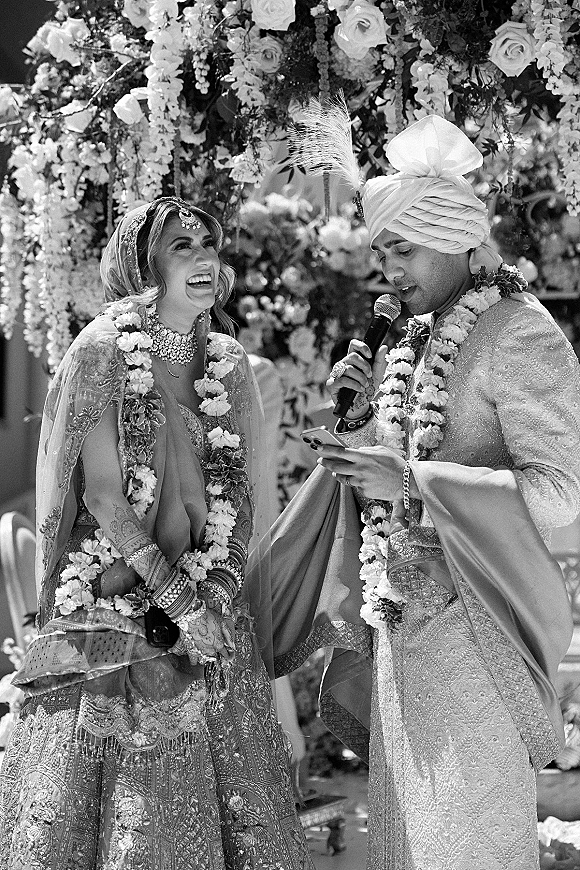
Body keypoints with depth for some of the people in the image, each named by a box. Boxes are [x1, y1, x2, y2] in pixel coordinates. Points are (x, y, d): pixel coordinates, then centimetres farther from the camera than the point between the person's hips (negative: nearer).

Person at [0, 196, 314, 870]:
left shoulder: (229, 365, 7)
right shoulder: (103, 351, -8)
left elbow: (243, 498, 6)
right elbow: (102, 494, -13)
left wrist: (213, 594, -10)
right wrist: (178, 598, -16)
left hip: (208, 596, 5)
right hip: (110, 612, -4)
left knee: (229, 805, 6)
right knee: (101, 808, -1)